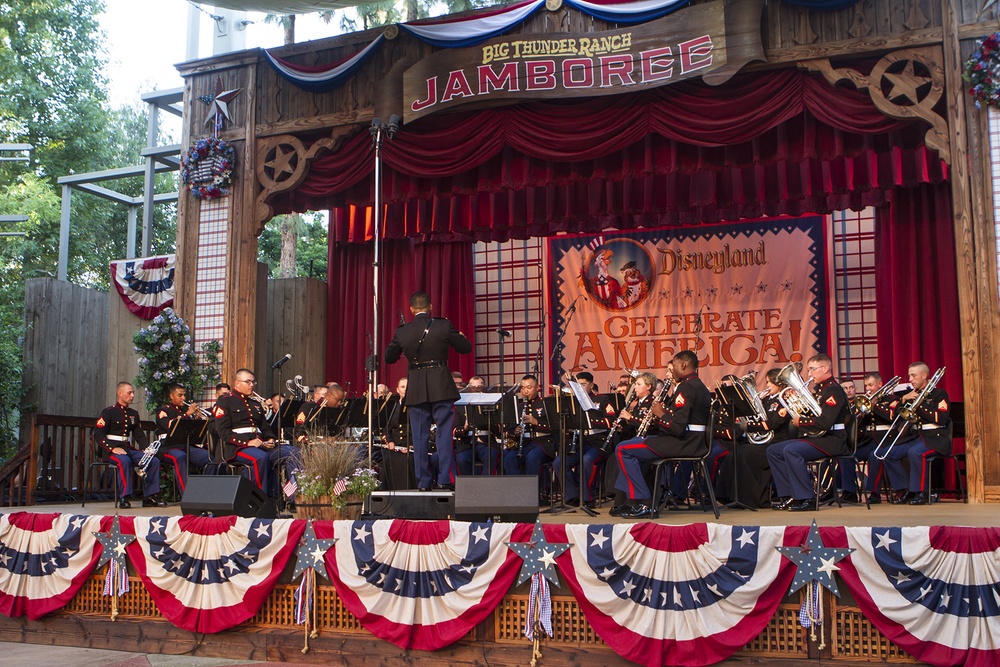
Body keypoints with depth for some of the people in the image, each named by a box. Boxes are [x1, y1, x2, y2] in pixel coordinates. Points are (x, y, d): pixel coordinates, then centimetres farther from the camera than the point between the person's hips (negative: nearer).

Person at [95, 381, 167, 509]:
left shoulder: (133, 414, 18)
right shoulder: (108, 412, -2)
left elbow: (139, 435, 17)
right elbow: (98, 434, -10)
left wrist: (147, 448, -4)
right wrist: (113, 448, -24)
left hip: (128, 448, 6)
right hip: (111, 449, -6)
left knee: (154, 461, -14)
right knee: (124, 460, -39)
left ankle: (150, 496, -12)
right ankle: (124, 498, -35)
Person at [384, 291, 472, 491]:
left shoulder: (402, 332, 1)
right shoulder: (444, 326, -5)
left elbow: (389, 358, 13)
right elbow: (466, 348, 4)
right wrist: (461, 336, 25)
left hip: (416, 390, 2)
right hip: (441, 386, -2)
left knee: (420, 436, 7)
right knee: (445, 432, 3)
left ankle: (423, 481, 9)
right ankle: (445, 478, -1)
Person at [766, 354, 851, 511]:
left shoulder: (834, 390, -13)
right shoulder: (818, 389, 17)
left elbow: (825, 423, -25)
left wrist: (801, 421, -13)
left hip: (831, 440, -10)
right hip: (813, 437, 10)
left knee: (790, 450, -32)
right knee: (773, 451, 2)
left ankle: (806, 498, -24)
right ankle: (789, 496, 0)